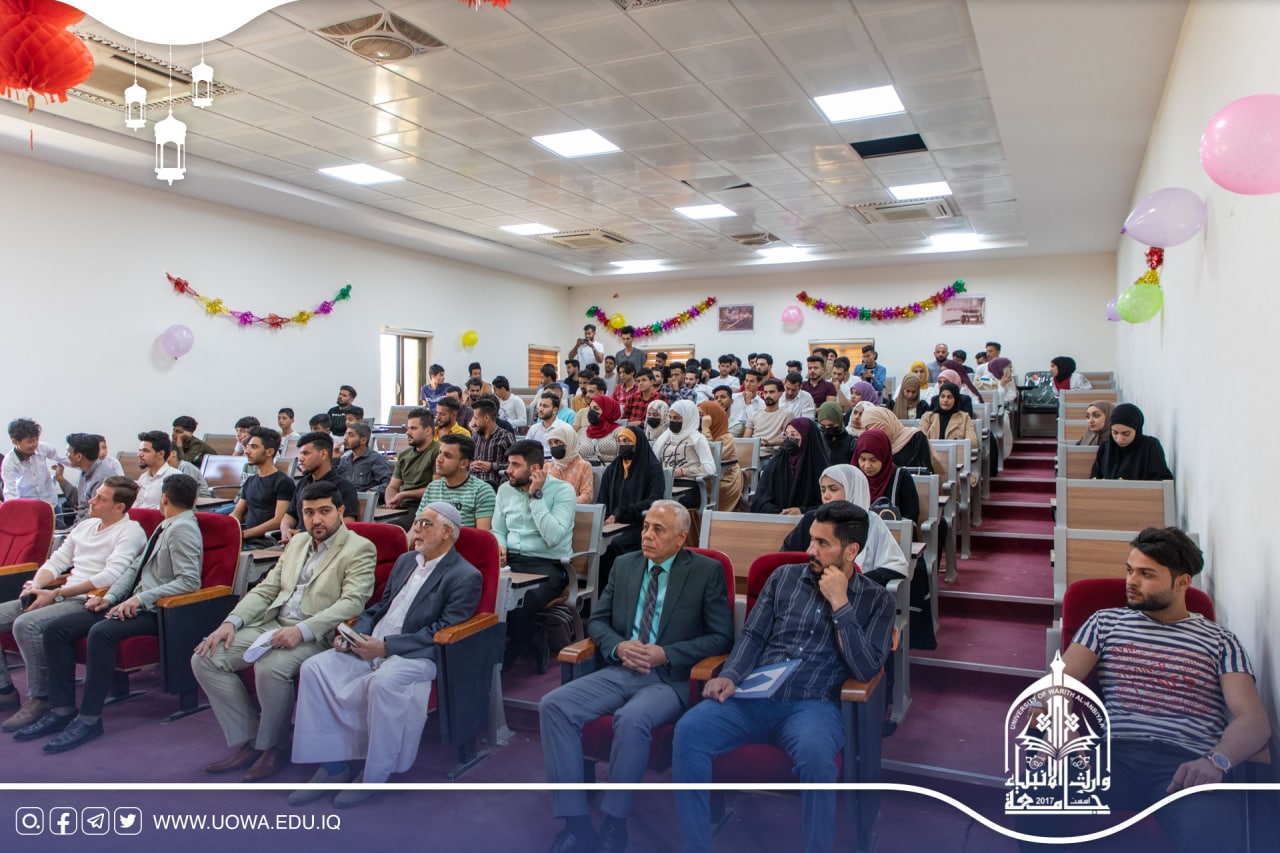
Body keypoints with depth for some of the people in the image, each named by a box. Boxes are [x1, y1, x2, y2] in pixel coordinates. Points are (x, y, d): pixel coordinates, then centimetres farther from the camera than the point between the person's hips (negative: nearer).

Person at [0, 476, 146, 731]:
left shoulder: (130, 532, -7)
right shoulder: (85, 526, 20)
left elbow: (110, 576, -18)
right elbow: (56, 561, 20)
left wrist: (56, 594, -18)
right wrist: (35, 585, -2)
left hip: (89, 602, -9)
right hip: (61, 597, 9)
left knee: (27, 624, -29)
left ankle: (39, 699, -16)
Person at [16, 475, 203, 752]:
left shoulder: (182, 529, -12)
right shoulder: (165, 527, 18)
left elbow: (189, 581, -22)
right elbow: (135, 567, 15)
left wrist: (141, 598, -23)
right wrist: (111, 596, 0)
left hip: (155, 612, -10)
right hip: (134, 603, 10)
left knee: (101, 632, -33)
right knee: (56, 629, 0)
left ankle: (89, 719, -20)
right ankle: (61, 710, 3)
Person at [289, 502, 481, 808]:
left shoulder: (465, 577, -7)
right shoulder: (405, 561, 19)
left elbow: (441, 632, -14)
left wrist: (386, 645, -19)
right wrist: (354, 633, 2)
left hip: (416, 656, -7)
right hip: (370, 646, 8)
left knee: (382, 682, -36)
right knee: (314, 667, -12)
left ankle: (374, 777, -14)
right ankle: (332, 766, -4)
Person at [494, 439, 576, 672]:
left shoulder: (562, 491, -6)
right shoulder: (505, 489, 11)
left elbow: (554, 537, -18)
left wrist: (535, 496, -16)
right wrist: (500, 547, -3)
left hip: (547, 566, -5)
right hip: (510, 561, 5)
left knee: (519, 607, -34)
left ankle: (502, 662, -9)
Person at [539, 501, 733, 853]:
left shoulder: (707, 571, 0)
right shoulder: (624, 565, 13)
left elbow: (722, 636, -3)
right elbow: (597, 620, 16)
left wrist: (666, 653, -14)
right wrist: (618, 646, -7)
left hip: (671, 678, -5)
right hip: (621, 671, 5)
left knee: (631, 719, -36)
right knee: (553, 705, -20)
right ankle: (577, 825, -15)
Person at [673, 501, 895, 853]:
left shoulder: (877, 599, 8)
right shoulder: (784, 577, 15)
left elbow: (866, 669, -3)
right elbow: (753, 634, 12)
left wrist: (840, 604, -7)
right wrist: (731, 675, -7)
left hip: (813, 704, -2)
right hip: (754, 696, 3)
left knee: (814, 752, -39)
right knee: (688, 729, -25)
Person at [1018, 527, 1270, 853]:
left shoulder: (1220, 641, 17)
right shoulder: (1106, 621, 19)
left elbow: (1254, 719, 4)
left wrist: (1216, 762, -18)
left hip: (1189, 763, -1)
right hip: (1116, 754, 1)